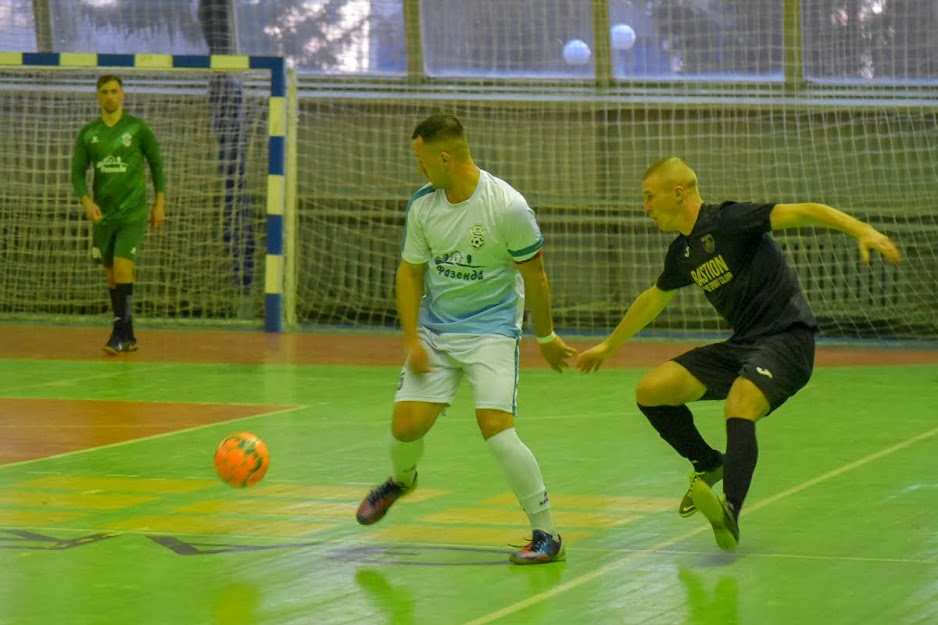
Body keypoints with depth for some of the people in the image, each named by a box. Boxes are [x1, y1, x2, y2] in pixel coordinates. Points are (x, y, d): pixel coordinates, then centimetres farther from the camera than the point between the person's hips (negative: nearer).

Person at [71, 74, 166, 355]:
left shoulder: (138, 128, -2)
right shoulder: (88, 133, 5)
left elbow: (156, 164, 5)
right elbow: (77, 172, 5)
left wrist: (159, 203, 1)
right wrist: (86, 201, -12)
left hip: (133, 213, -4)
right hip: (102, 215, 4)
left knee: (122, 268, -17)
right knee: (112, 275, 6)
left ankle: (120, 333, -14)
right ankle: (127, 336, 14)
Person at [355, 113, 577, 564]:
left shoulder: (507, 207, -18)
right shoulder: (423, 205, -3)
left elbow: (533, 276, -7)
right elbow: (410, 272, 7)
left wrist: (546, 338, 2)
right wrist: (412, 339, -2)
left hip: (491, 329, -4)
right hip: (434, 329, 4)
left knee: (495, 428, -20)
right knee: (406, 426, -3)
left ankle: (547, 535, -8)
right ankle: (400, 480, 35)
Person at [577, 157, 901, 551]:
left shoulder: (729, 221, -13)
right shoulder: (682, 253, 12)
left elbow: (802, 213, -22)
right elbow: (652, 300, 31)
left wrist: (862, 231, -38)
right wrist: (609, 345, 42)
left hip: (786, 339, -8)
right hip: (741, 345, 8)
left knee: (738, 408, -34)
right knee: (650, 391, 1)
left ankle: (730, 514, -44)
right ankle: (709, 465, 20)